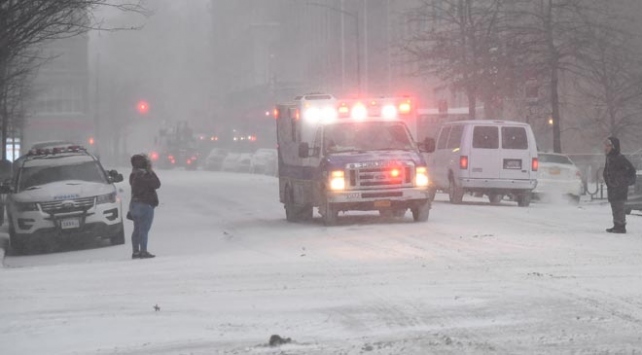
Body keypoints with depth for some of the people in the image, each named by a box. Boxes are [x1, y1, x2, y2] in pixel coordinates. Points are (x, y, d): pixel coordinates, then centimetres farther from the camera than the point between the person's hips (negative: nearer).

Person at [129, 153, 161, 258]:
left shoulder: (133, 175, 7)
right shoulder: (144, 175, -19)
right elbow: (157, 184, -13)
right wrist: (151, 171, -6)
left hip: (134, 204, 9)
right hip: (145, 205, -9)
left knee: (137, 229, 13)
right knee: (144, 230, -7)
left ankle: (135, 251, 15)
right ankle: (143, 251, -8)